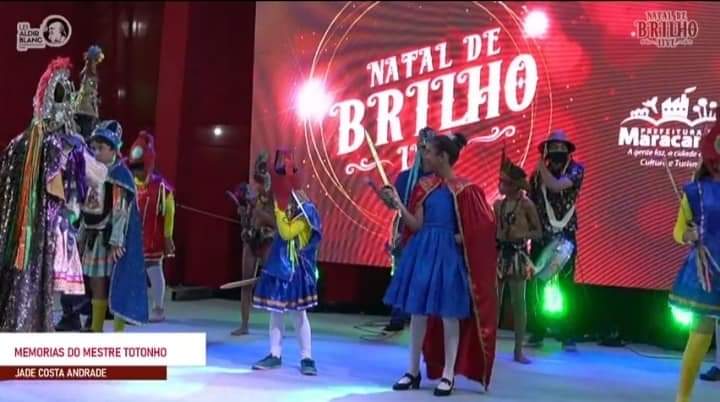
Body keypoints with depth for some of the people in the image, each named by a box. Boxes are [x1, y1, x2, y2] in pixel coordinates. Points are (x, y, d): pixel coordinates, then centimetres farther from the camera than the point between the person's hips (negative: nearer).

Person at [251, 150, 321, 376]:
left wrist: (279, 210, -19)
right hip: (278, 263, 7)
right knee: (275, 311, 9)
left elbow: (287, 233, -22)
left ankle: (306, 358, 7)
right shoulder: (285, 206, 5)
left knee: (299, 313, -1)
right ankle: (275, 355, 17)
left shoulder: (304, 209, -15)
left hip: (296, 267, -7)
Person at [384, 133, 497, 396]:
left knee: (449, 313, 2)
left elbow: (483, 227, -8)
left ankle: (448, 375, 13)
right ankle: (414, 371, 20)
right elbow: (415, 225, 1)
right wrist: (399, 205, -10)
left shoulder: (464, 189, -9)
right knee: (417, 311, 9)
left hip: (448, 255, -5)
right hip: (422, 253, 5)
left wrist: (459, 238, -8)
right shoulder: (424, 186, 6)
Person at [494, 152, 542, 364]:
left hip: (518, 255, -4)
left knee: (518, 301, 1)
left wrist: (521, 235, -18)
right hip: (499, 253, 5)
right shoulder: (498, 203, 6)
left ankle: (518, 350, 8)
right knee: (494, 301, 6)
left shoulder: (526, 204, -8)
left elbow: (538, 232, -3)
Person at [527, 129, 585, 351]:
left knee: (566, 286, -1)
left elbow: (557, 185, -21)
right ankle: (537, 332, 13)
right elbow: (529, 202, 6)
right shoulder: (538, 172, 7)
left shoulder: (576, 169, -2)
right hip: (540, 236, 3)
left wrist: (541, 166, -14)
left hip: (565, 236, -2)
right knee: (537, 285, 4)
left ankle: (568, 335, 5)